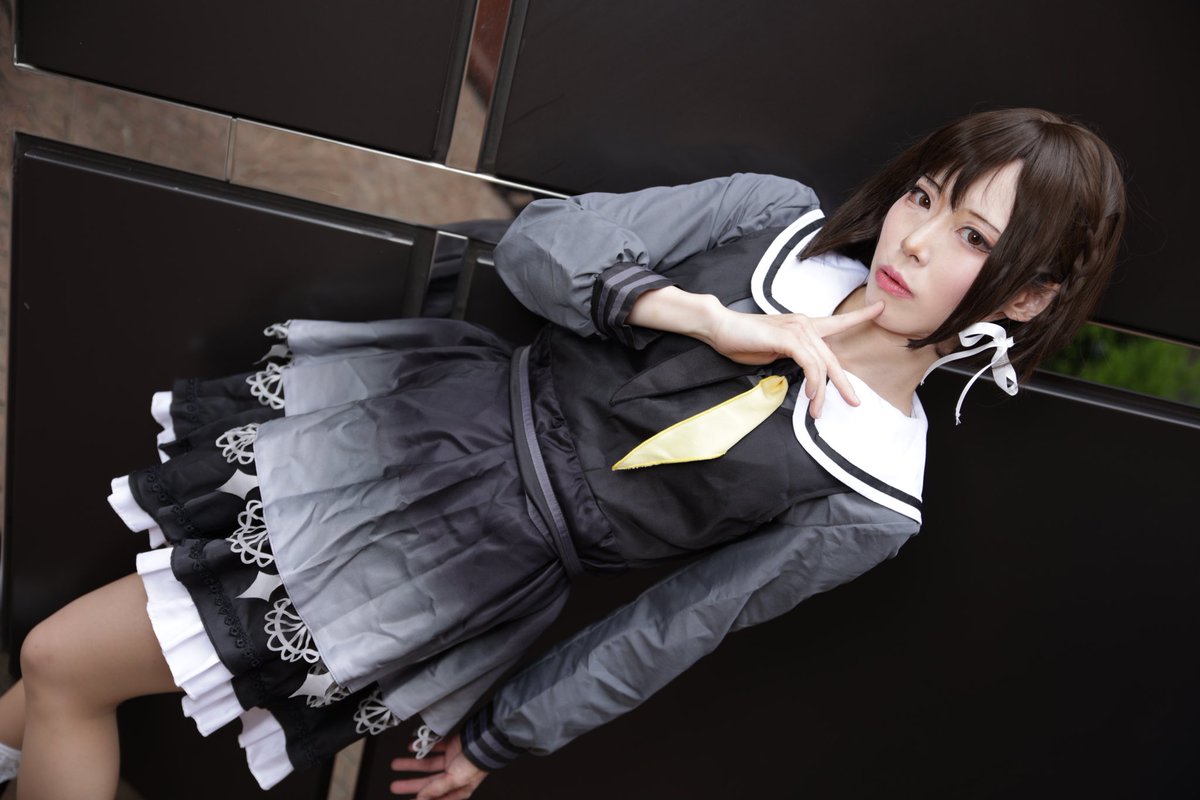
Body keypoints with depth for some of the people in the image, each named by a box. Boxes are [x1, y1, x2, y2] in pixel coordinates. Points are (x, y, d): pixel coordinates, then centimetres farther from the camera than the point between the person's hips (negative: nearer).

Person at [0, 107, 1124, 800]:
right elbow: (537, 244, -8)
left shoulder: (872, 503, -13)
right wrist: (708, 319, -22)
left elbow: (672, 627, -7)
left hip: (477, 541, -4)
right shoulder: (781, 219, -6)